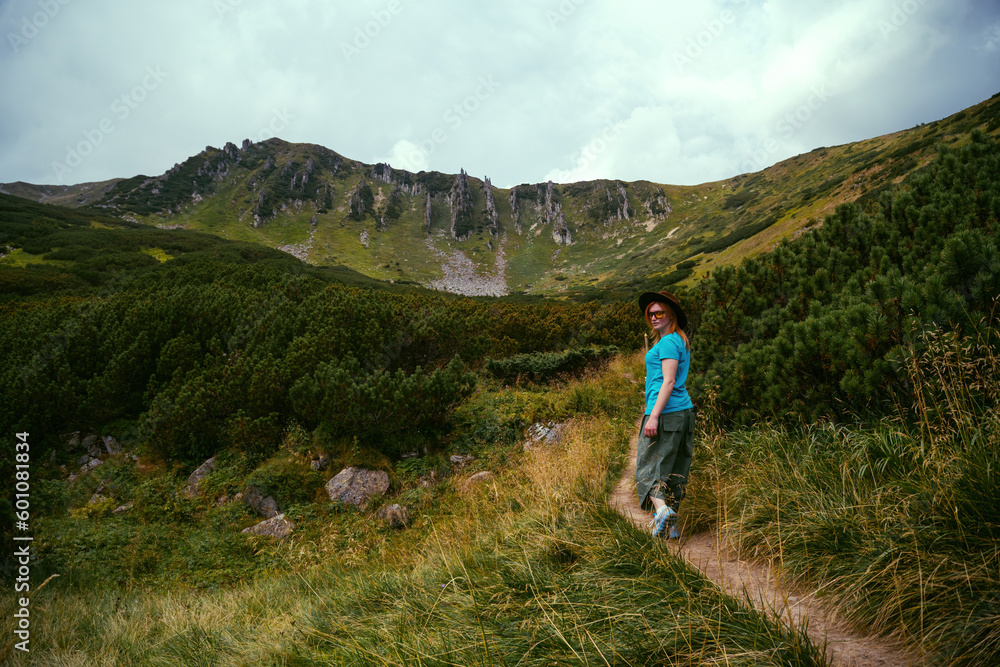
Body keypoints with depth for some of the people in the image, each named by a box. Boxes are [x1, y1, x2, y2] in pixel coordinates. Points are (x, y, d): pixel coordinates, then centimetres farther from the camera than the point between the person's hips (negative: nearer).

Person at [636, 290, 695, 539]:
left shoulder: (669, 342, -11)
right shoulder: (681, 342, 19)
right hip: (684, 410, 10)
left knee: (648, 466, -4)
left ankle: (662, 508, -21)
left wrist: (653, 416, -22)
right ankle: (671, 525, 17)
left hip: (665, 413, -10)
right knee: (675, 470, 12)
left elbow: (668, 382, -18)